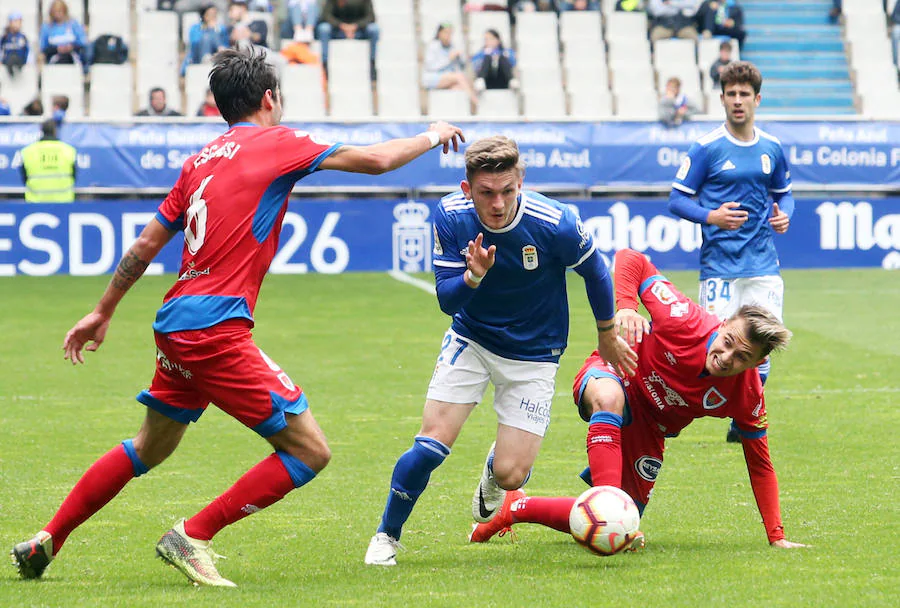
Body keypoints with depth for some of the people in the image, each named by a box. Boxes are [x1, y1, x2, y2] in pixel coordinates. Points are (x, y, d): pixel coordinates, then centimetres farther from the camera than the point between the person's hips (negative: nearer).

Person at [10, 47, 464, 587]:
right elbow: (375, 159, -6)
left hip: (176, 325, 9)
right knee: (310, 451, -6)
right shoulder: (276, 143, -4)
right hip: (216, 327, -9)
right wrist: (431, 136, 12)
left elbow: (146, 245, 20)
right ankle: (191, 537, -4)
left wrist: (103, 313, 30)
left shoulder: (201, 159, 16)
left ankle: (46, 542, 31)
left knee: (151, 447, 28)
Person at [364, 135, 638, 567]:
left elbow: (595, 272, -6)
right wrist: (474, 276, -38)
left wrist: (608, 336, 8)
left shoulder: (555, 223, -26)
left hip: (533, 355, -1)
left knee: (511, 473, -7)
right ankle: (386, 536, 10)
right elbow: (446, 299, -15)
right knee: (432, 444, -15)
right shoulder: (451, 216, -19)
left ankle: (491, 476, 35)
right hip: (470, 339, 1)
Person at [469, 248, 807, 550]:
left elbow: (759, 464, -10)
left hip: (647, 428, 4)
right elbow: (630, 260, -22)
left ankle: (516, 508, 21)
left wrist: (776, 537, -12)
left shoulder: (747, 396, -24)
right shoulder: (685, 323, -33)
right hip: (611, 375, -4)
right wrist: (625, 307, -39)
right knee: (609, 397, -45)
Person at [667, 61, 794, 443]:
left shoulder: (772, 149, 9)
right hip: (720, 265, -4)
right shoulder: (707, 148, -4)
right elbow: (677, 199, -1)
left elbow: (783, 193, 22)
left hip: (763, 265, 4)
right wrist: (711, 216, -17)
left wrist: (784, 215, 0)